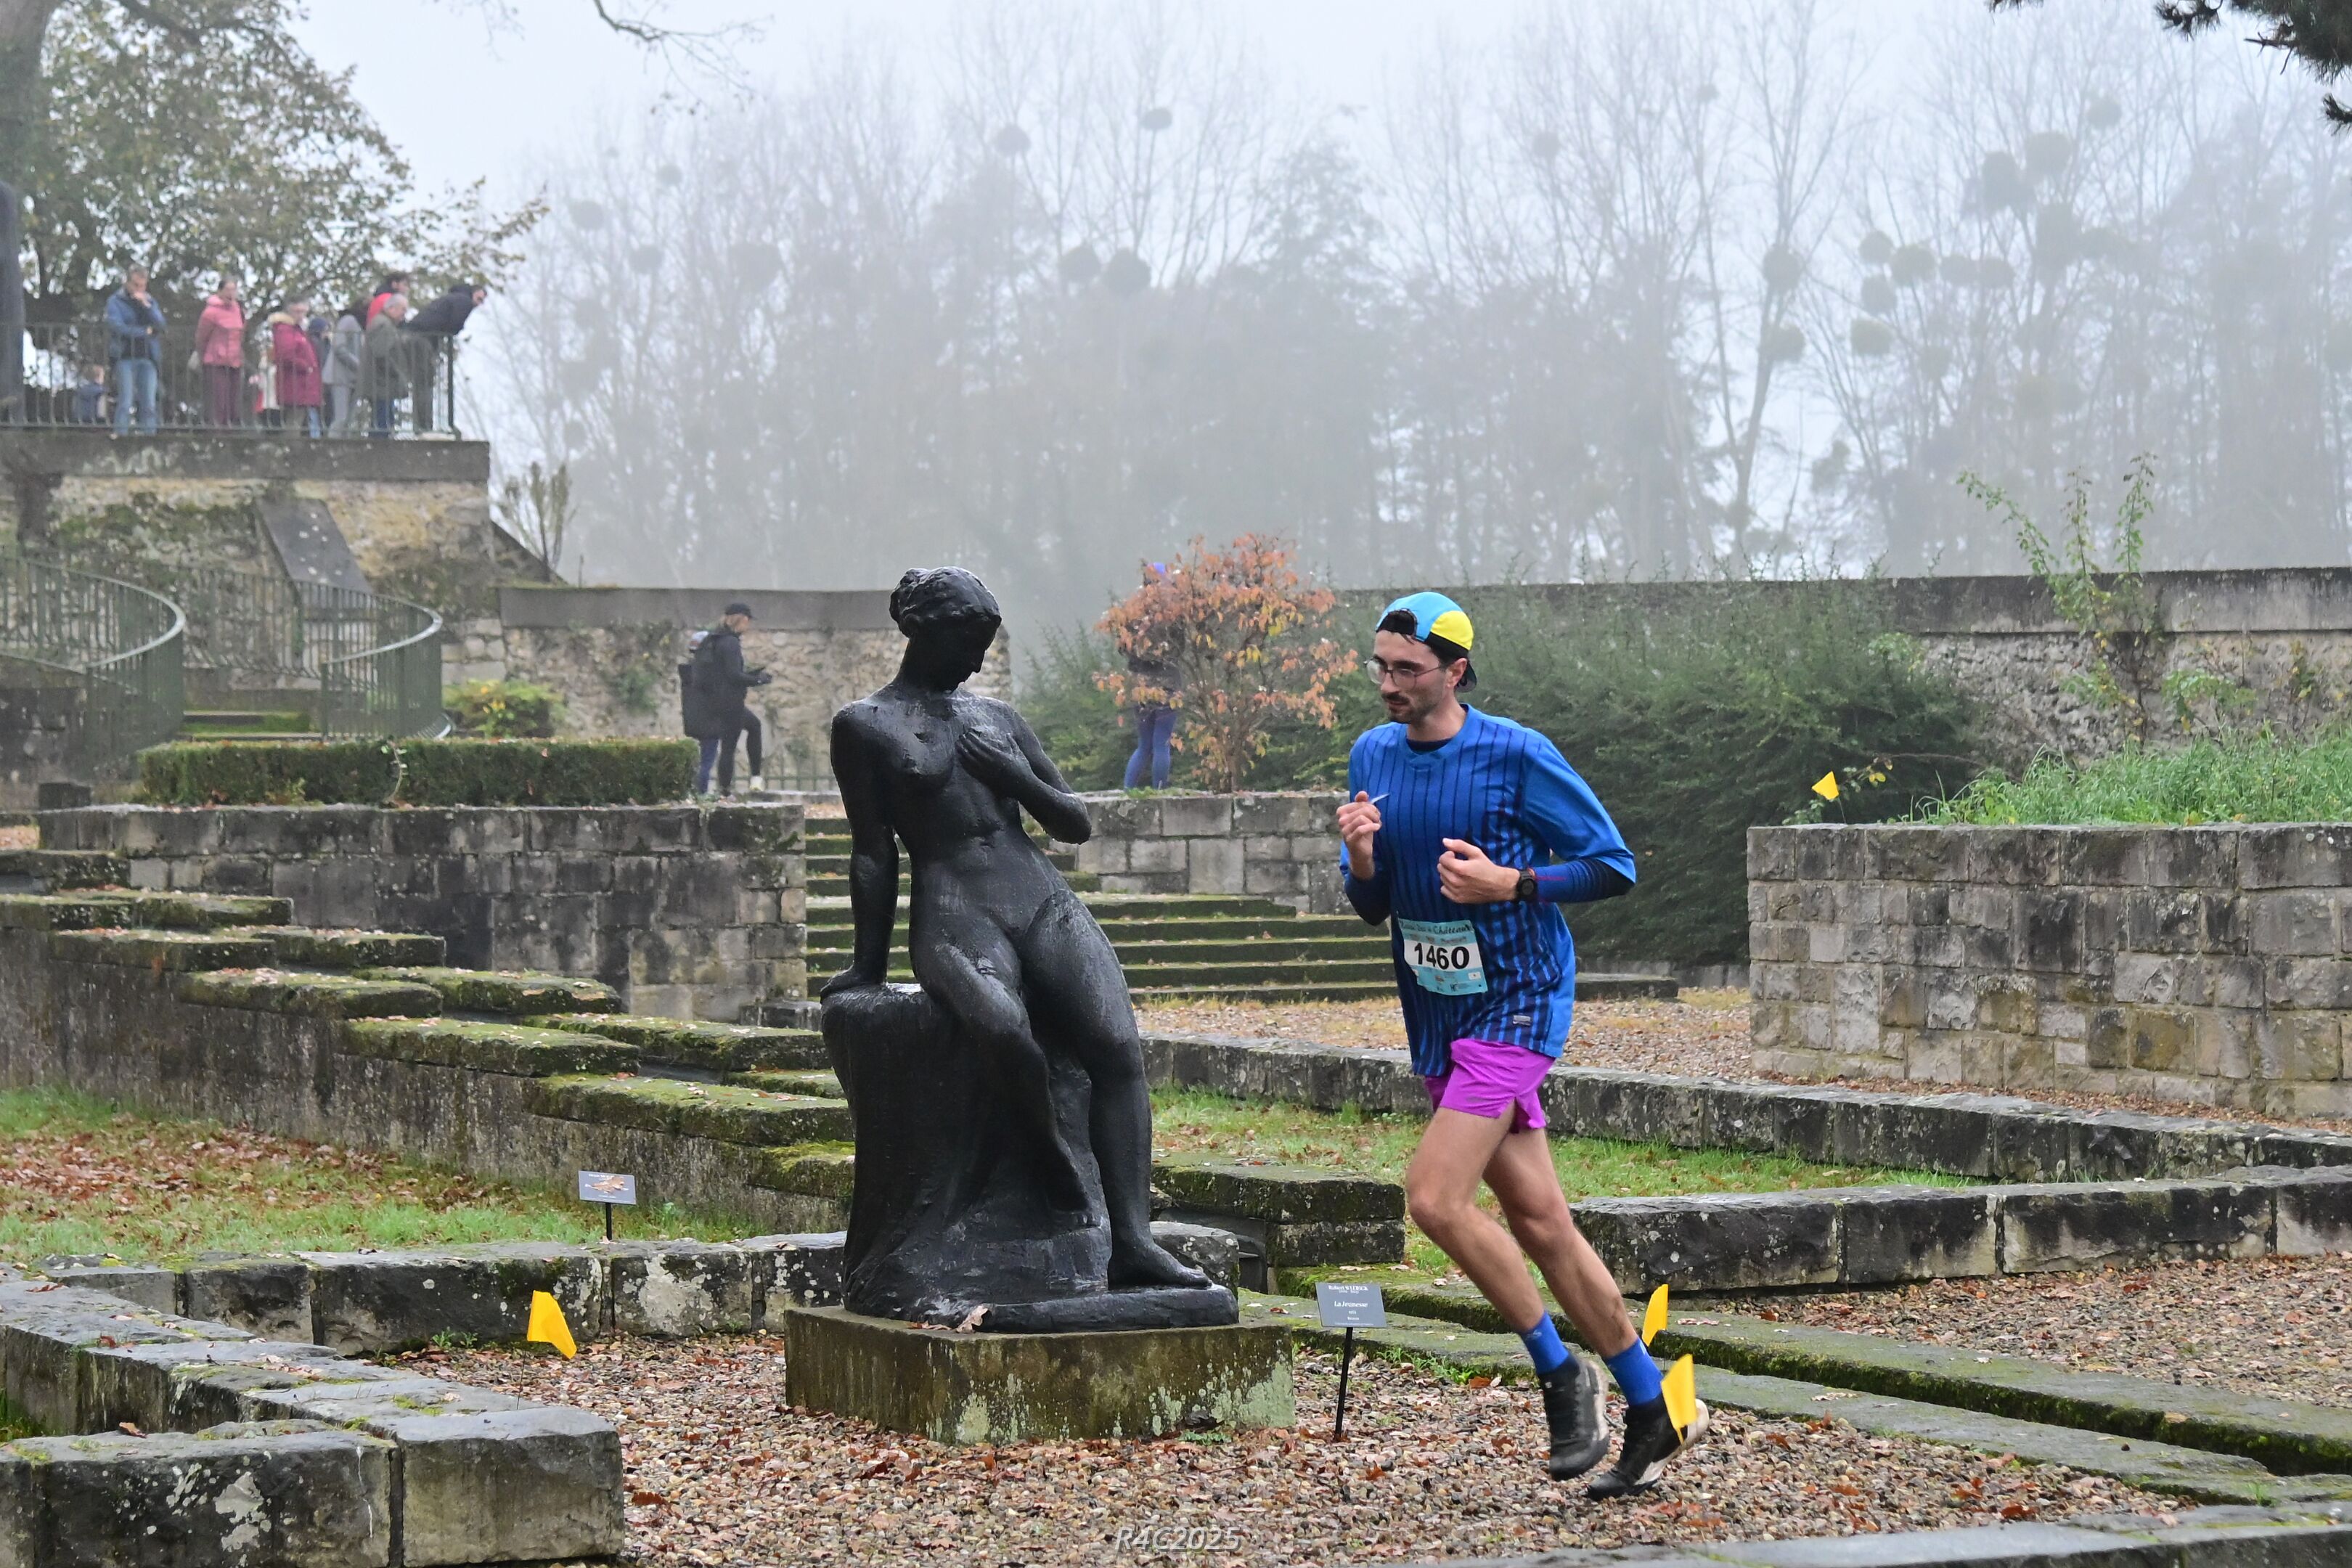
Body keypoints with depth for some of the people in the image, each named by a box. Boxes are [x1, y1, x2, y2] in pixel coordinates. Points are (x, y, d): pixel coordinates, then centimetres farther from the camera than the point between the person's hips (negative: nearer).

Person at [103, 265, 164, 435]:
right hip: (125, 356, -4)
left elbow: (160, 324, 4)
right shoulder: (115, 301, 4)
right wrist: (144, 332, -4)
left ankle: (149, 433, 1)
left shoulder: (150, 301, 17)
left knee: (149, 404, -1)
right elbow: (117, 326, -9)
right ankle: (121, 433, -8)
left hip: (148, 357, 4)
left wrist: (145, 305, -7)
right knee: (125, 402, -10)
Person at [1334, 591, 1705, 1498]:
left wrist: (1509, 884, -19)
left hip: (1514, 1007, -7)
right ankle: (1656, 1414, 16)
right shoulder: (1373, 758, 7)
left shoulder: (1515, 756, -12)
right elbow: (1373, 908, 13)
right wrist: (1360, 859, -9)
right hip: (1437, 1020, 7)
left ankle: (1559, 1371, 1)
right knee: (1539, 1221, 8)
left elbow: (1613, 866, -8)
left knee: (1434, 1200, -18)